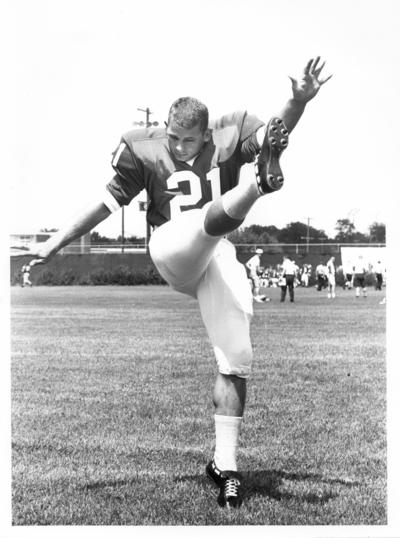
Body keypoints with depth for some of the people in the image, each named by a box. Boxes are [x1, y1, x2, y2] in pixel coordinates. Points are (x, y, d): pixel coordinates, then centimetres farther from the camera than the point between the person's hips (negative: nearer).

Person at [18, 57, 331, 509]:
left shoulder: (227, 140, -1)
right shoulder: (146, 150, -1)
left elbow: (277, 132, -18)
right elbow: (106, 202, 3)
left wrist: (299, 101, -37)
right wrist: (55, 243, 3)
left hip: (218, 256, 1)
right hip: (170, 251, -1)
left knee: (236, 358, -4)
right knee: (211, 217, -32)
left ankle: (224, 464, 3)